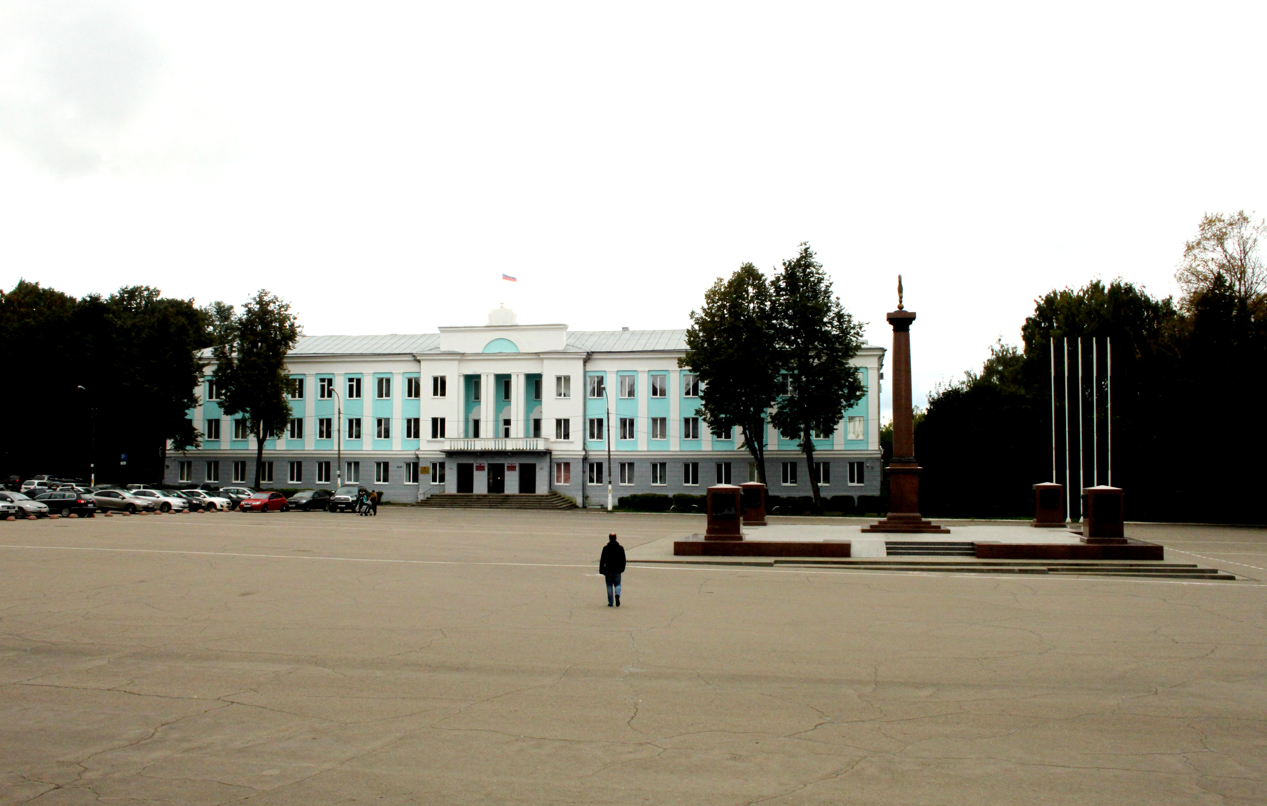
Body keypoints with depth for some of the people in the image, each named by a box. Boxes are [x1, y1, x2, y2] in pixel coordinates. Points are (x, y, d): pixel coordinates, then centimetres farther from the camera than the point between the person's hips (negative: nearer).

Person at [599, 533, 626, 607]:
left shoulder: (606, 548, -6)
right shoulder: (620, 548, 2)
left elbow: (602, 560, -6)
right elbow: (623, 560, 7)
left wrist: (601, 570, 0)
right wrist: (622, 569, 17)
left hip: (608, 570, -1)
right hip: (617, 571, 1)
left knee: (609, 586, 7)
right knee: (617, 584, 10)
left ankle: (610, 602, 6)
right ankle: (617, 594, -20)